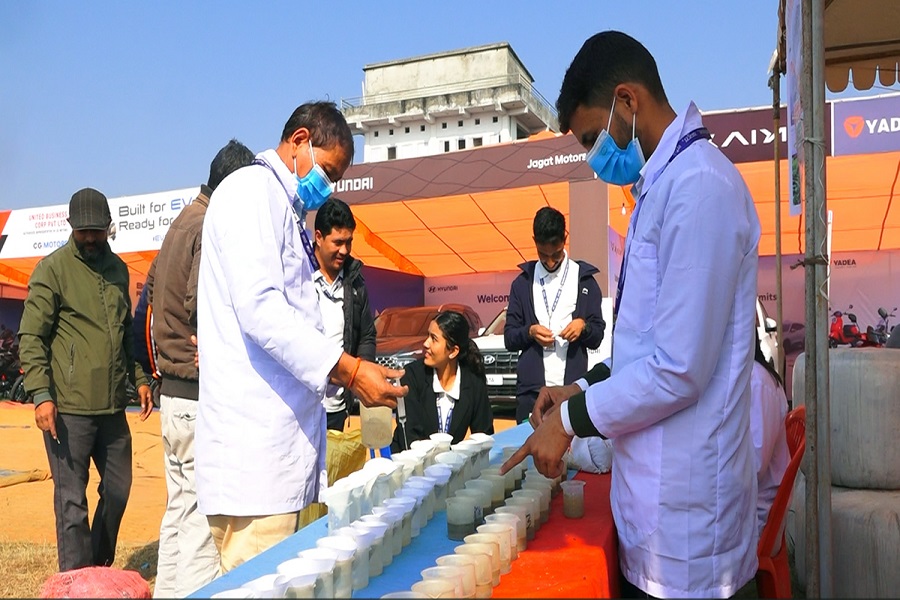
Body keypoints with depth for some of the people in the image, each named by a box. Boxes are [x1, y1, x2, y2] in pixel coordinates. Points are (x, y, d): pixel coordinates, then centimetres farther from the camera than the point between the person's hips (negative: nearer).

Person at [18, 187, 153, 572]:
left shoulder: (117, 268, 13)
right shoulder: (53, 268, -4)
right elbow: (31, 337, -8)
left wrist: (138, 378, 14)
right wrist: (41, 394, -17)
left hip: (112, 405, 6)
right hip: (69, 408, -6)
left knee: (118, 489, 14)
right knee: (72, 499, 3)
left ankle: (99, 568, 34)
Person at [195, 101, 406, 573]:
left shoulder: (285, 208, 21)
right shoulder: (252, 190, -6)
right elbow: (260, 308, -20)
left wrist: (347, 374, 14)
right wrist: (348, 370, -20)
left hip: (282, 433, 9)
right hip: (254, 441, -9)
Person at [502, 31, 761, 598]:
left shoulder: (697, 185, -19)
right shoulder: (665, 183, 12)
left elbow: (680, 369, -22)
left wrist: (572, 419, -11)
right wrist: (580, 395, 9)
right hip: (659, 482, 9)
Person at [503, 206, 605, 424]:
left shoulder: (584, 279, 8)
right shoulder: (522, 282, 10)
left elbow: (598, 336, 9)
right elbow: (509, 338, 10)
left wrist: (584, 326, -12)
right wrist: (529, 331, -10)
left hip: (572, 387, -1)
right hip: (531, 389, 1)